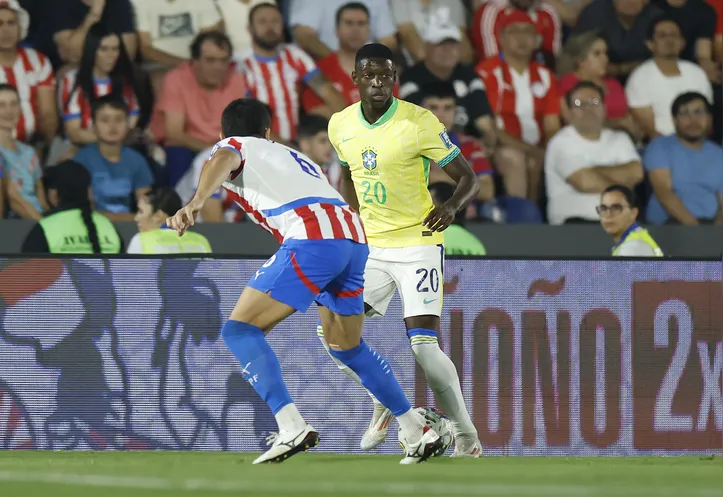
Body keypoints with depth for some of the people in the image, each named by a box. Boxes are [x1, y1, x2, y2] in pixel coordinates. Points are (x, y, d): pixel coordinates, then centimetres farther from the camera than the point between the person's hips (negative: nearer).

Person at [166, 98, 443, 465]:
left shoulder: (234, 146, 17)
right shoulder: (293, 155, 37)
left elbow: (222, 160, -8)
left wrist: (195, 203, -26)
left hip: (312, 240, -7)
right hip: (355, 239, 7)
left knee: (240, 329, -2)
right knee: (347, 347, 26)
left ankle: (291, 427, -19)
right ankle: (418, 433, 27)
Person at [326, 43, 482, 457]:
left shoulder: (420, 123, -14)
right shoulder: (341, 125, 3)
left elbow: (469, 179, -10)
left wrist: (451, 207, -29)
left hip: (417, 243, -6)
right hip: (370, 247, 6)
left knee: (424, 344, -17)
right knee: (332, 329, -2)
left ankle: (467, 437, -4)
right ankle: (384, 403, 21)